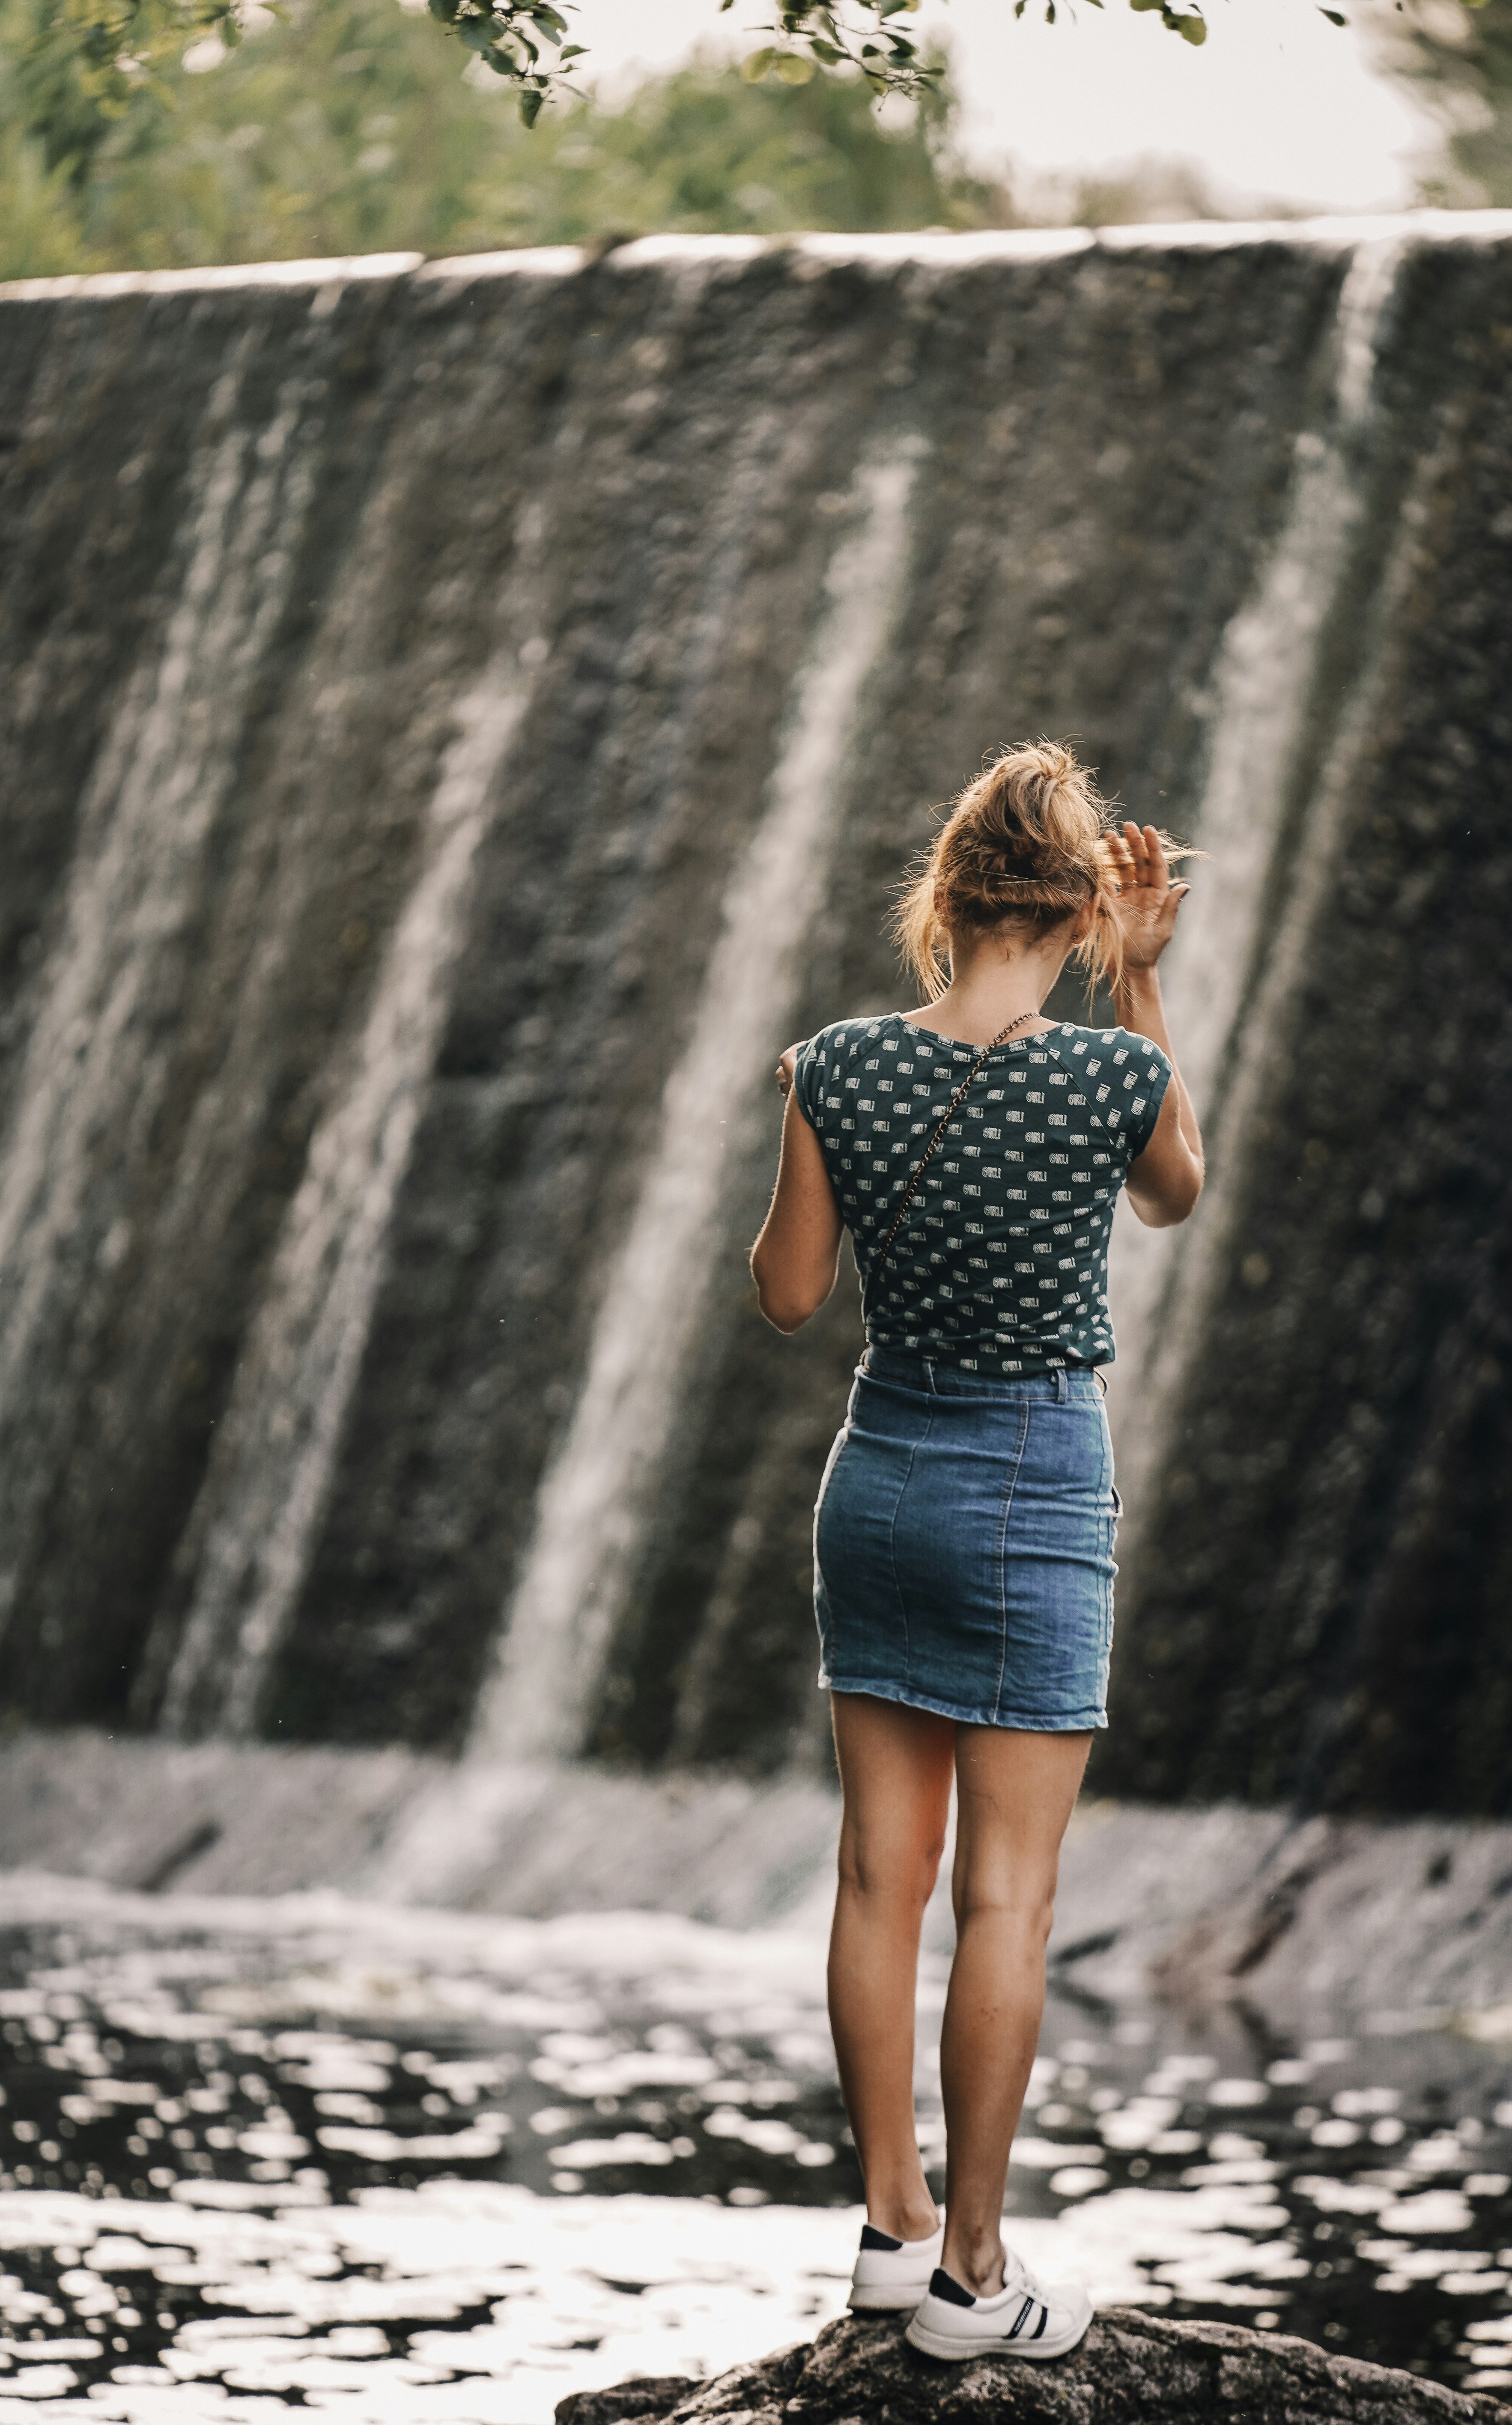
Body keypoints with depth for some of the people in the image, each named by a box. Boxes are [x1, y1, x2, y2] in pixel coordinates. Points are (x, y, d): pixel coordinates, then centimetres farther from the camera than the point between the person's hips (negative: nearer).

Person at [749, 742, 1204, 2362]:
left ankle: (892, 2225, 20)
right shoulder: (1114, 1074, -15)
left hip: (878, 1477, 4)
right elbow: (1176, 1197, 9)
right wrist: (1141, 987, 5)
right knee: (1007, 1895, 1)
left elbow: (787, 1296, 1)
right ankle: (970, 2273, 5)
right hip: (1036, 1491, -4)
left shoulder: (842, 1070, -7)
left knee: (882, 1872, 12)